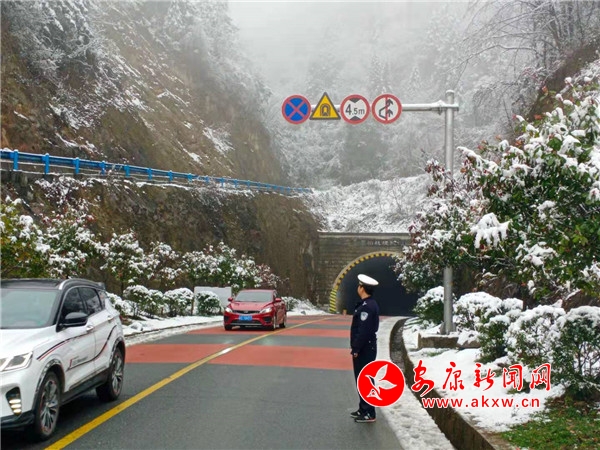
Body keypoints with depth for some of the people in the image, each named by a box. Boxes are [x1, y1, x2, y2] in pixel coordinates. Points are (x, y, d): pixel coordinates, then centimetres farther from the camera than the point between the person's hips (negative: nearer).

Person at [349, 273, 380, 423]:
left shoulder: (367, 306, -20)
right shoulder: (369, 304, 13)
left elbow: (363, 331, -25)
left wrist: (356, 349, -20)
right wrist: (357, 348, 19)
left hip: (364, 349, -11)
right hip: (366, 348, 11)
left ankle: (369, 413, -1)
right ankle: (363, 409, 26)